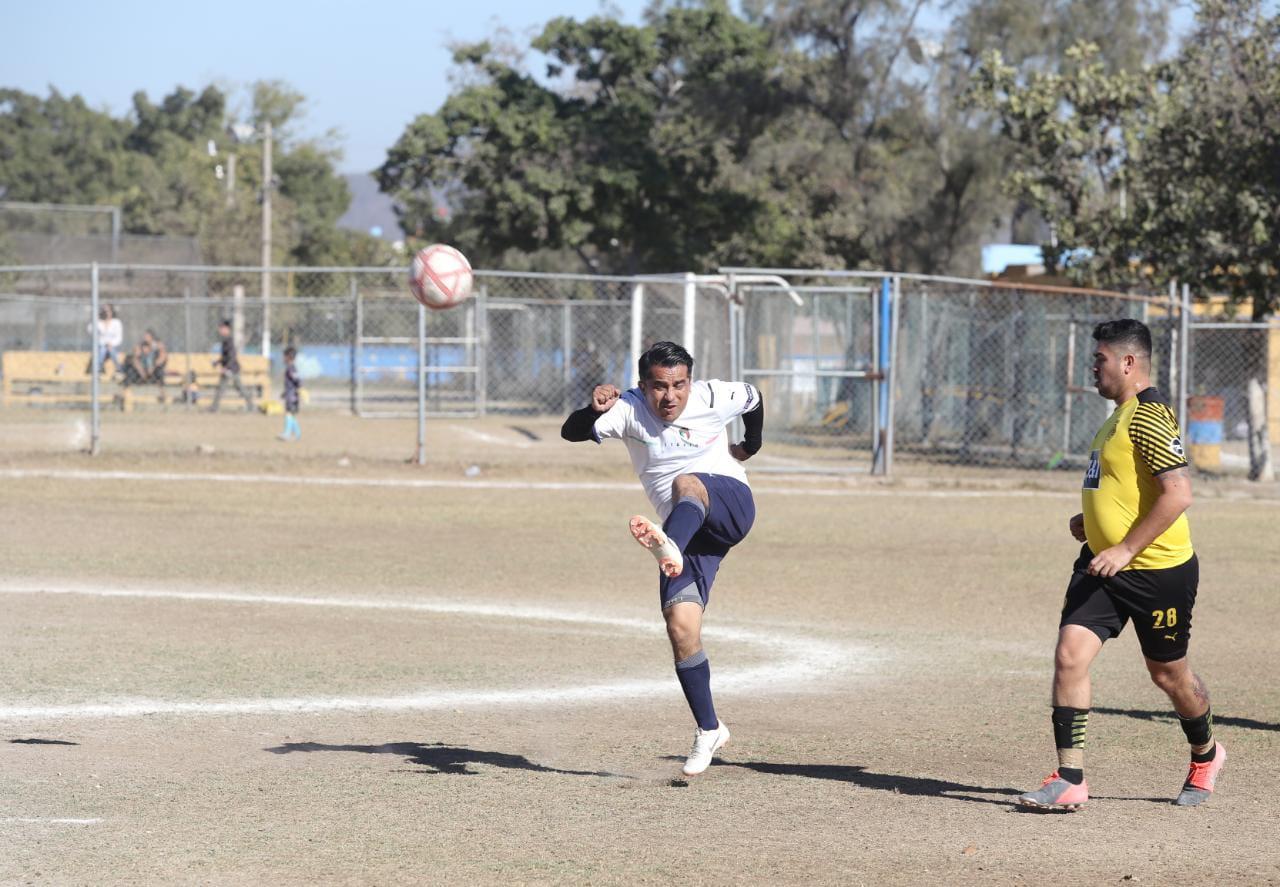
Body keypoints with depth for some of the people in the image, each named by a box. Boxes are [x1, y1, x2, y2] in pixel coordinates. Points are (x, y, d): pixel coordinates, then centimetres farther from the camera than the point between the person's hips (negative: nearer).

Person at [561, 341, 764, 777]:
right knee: (681, 626, -12)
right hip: (684, 529, 3)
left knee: (687, 483, -37)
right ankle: (709, 730, 2)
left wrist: (751, 445, 35)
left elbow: (755, 397, 20)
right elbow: (571, 432, -19)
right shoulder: (630, 409, -6)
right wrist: (594, 410, -40)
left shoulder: (714, 398, -4)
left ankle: (668, 547, -72)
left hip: (731, 505, -3)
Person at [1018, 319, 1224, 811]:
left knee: (1169, 673, 9)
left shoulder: (1149, 417, -19)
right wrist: (1091, 518, 14)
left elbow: (1178, 493, -27)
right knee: (1069, 655, -8)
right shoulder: (1123, 414, 13)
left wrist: (1126, 549, -26)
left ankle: (1205, 756, 37)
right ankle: (1070, 779, -8)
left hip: (1158, 569, -9)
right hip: (1102, 565, 9)